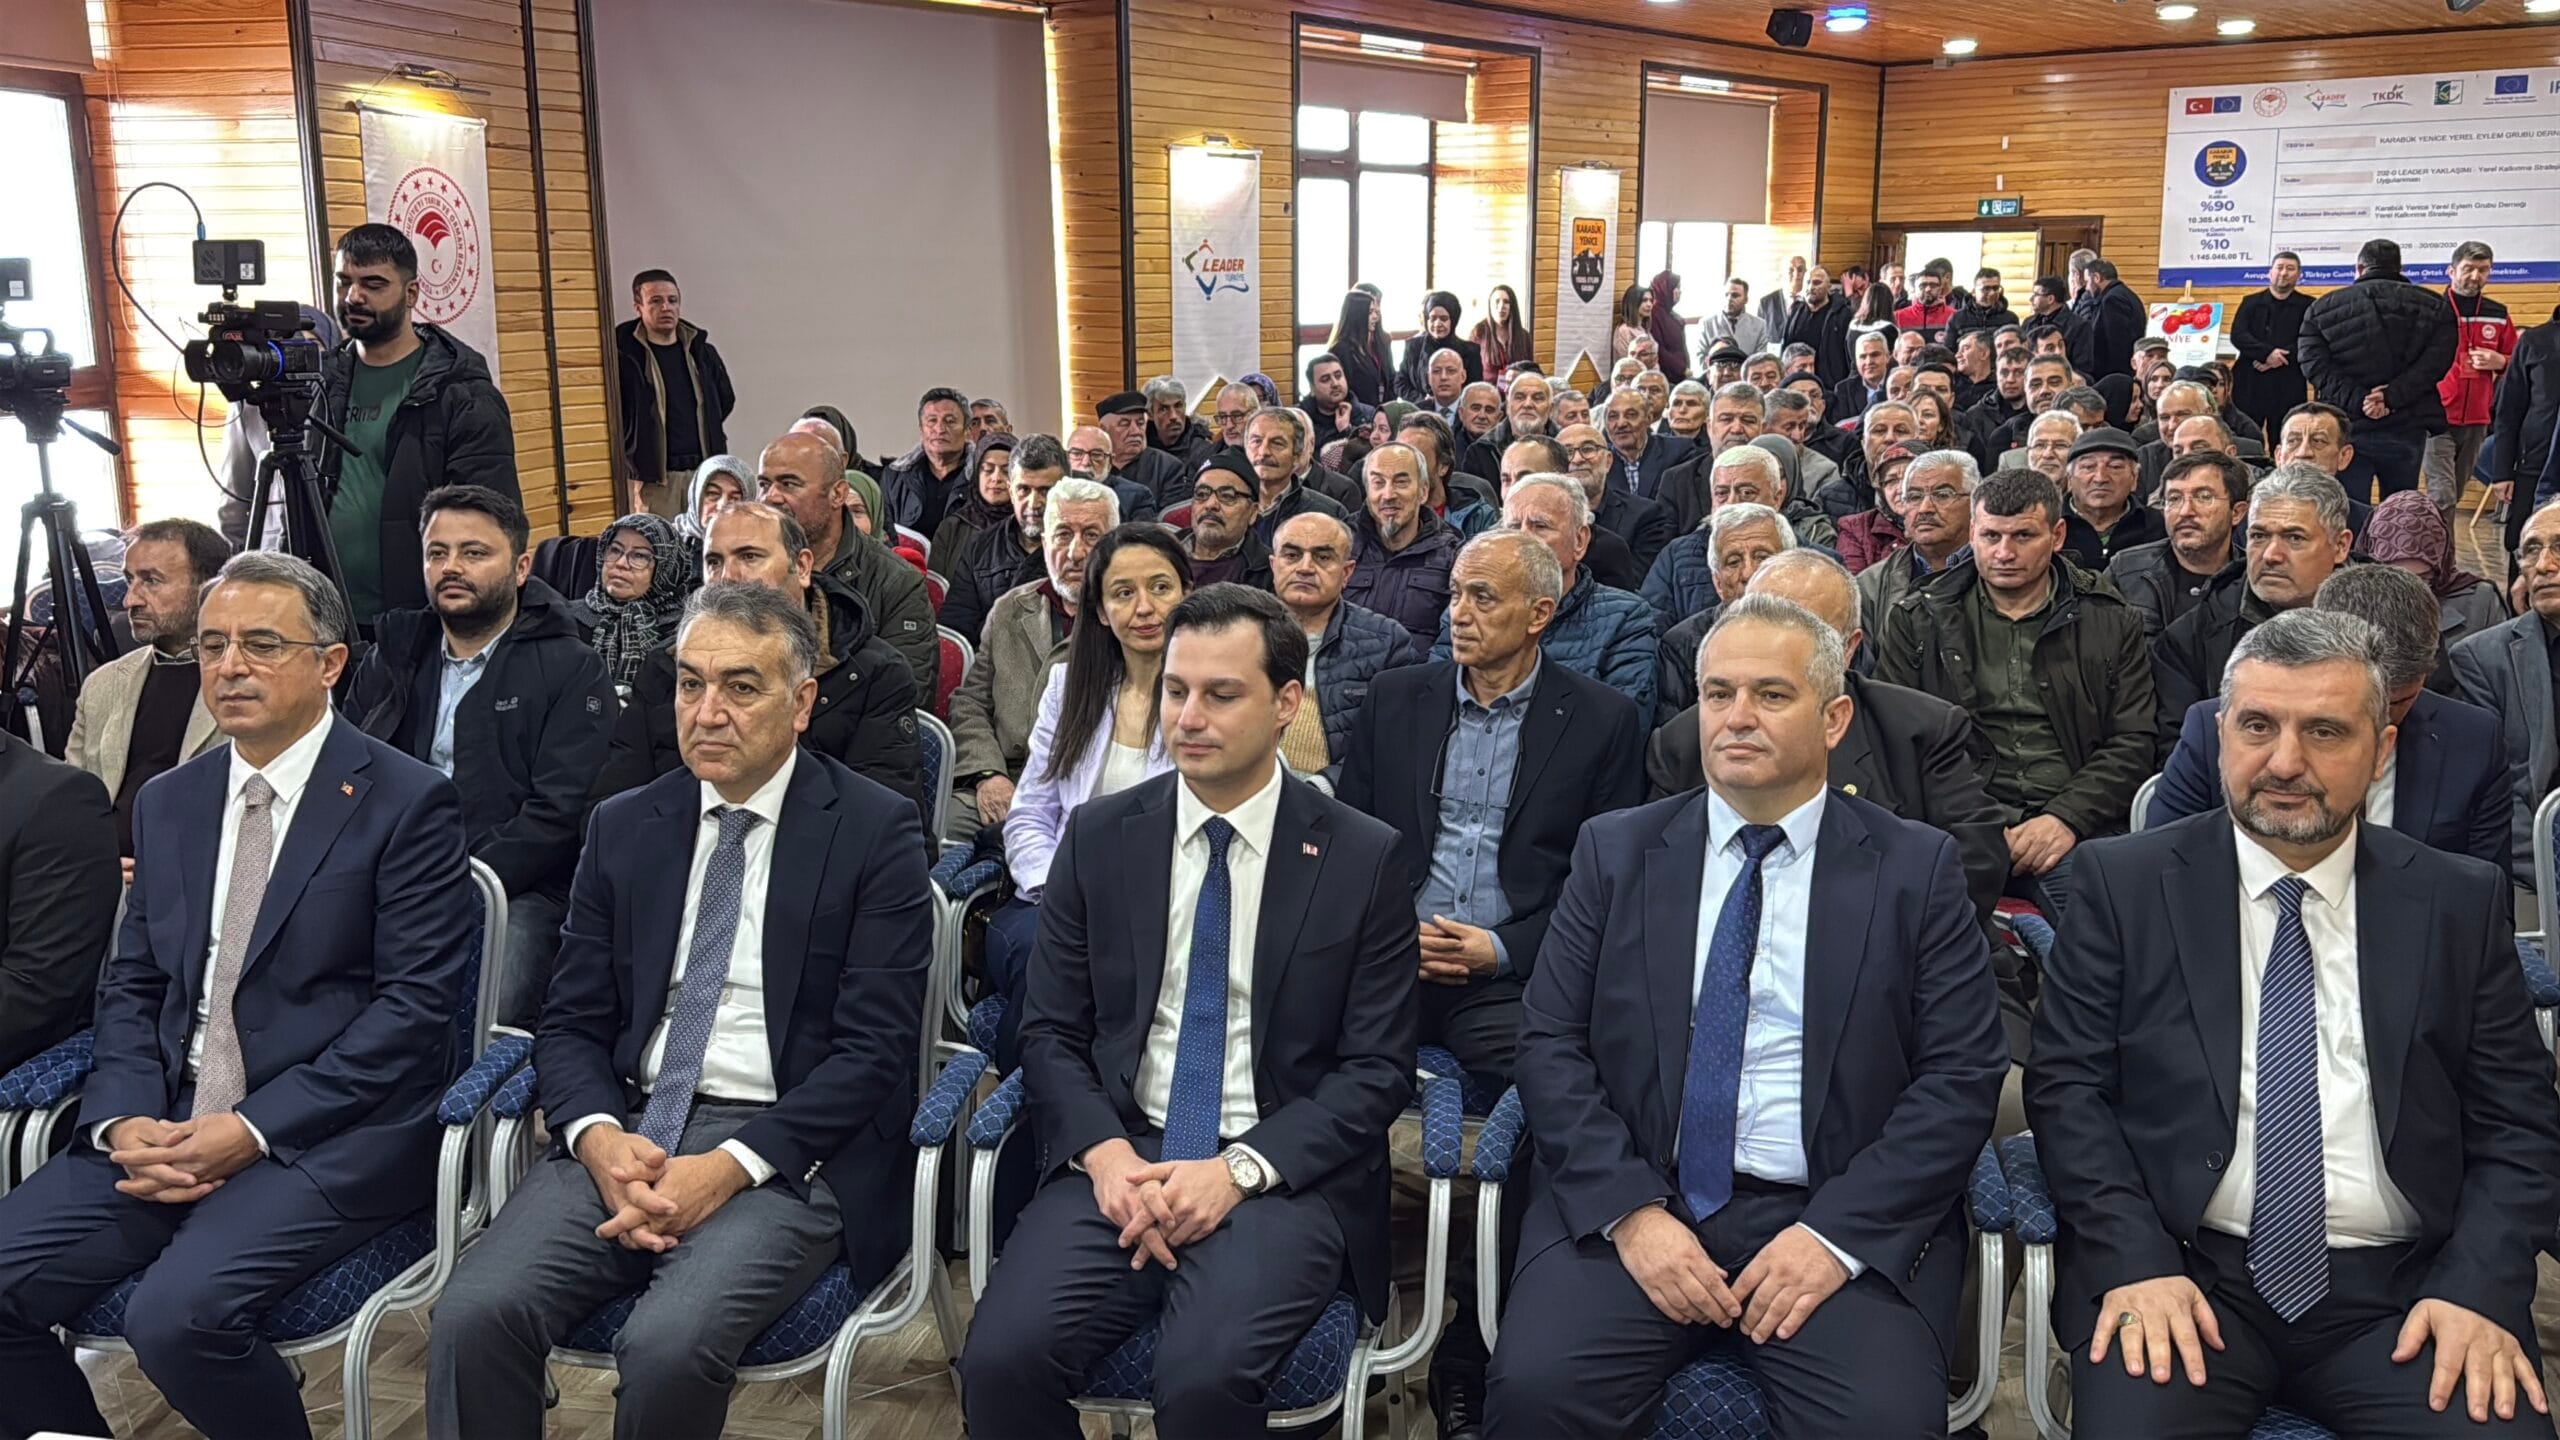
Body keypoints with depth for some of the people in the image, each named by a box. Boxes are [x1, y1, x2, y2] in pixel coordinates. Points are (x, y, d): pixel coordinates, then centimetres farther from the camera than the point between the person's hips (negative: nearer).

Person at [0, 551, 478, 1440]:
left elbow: (417, 1002, -12)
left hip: (330, 1133, -6)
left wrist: (253, 1129, -17)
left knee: (178, 1313, -27)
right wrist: (125, 1120, -5)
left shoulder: (405, 801, -6)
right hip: (167, 1126, 6)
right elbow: (130, 985, 14)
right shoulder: (168, 803, 14)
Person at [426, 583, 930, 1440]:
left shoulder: (874, 832, -3)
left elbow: (873, 1046, -8)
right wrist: (599, 1137, -11)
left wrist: (729, 1167, -18)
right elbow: (571, 1023, 11)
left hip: (788, 1148, -4)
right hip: (627, 1130, 4)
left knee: (669, 1343, -28)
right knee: (474, 1315, -21)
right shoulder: (624, 827, 12)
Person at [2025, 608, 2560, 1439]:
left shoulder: (2459, 903, 9)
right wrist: (2134, 1262, -13)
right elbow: (2067, 1088, -1)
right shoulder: (2125, 885, 3)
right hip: (2181, 1274, -2)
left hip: (2398, 1291, 3)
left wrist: (2478, 1287, -7)